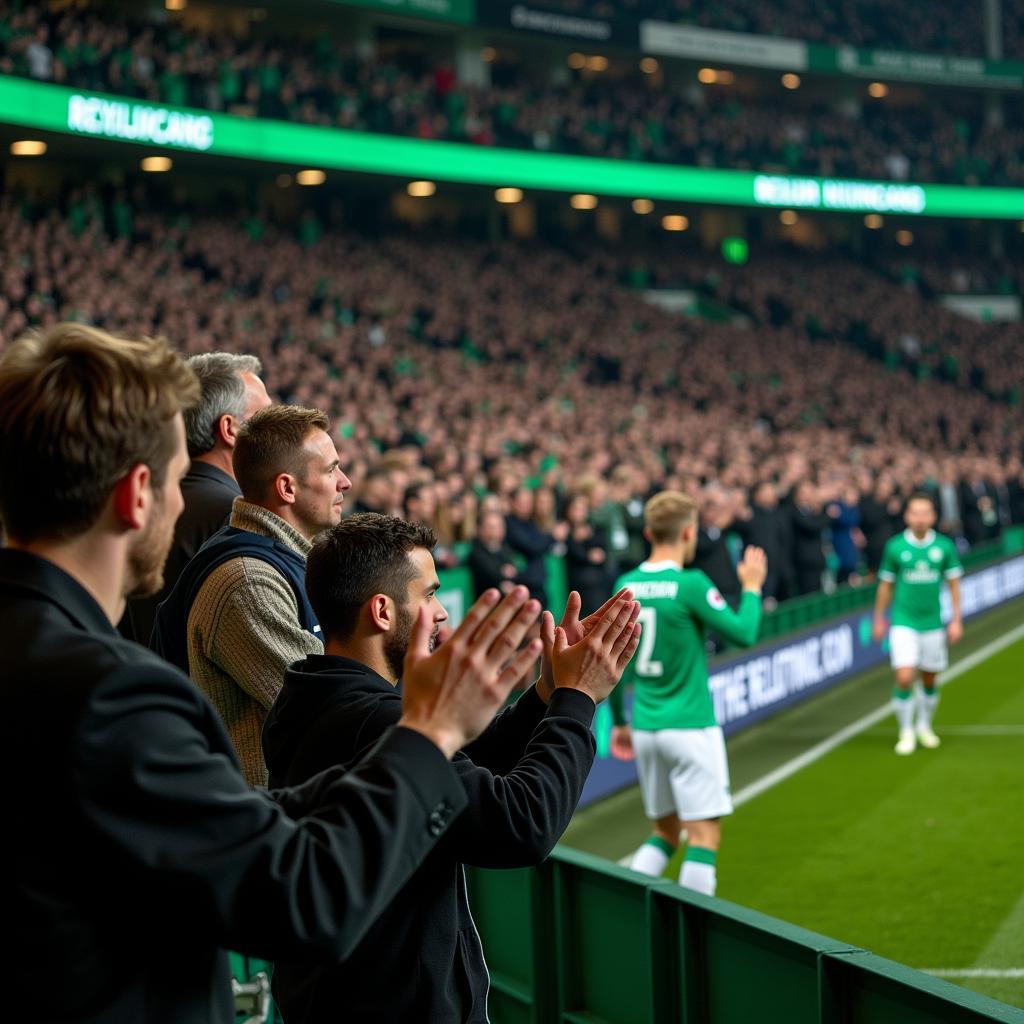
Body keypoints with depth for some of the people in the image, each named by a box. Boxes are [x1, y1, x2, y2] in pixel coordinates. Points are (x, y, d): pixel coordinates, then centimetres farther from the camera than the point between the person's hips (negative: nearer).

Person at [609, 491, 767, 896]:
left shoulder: (625, 585, 5)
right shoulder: (690, 585, -14)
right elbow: (743, 633, -11)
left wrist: (619, 721, 20)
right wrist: (752, 586, 5)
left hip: (645, 728, 7)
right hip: (690, 726, -7)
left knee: (664, 832, 18)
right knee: (704, 835, 0)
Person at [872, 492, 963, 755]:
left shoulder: (945, 546, -3)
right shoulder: (895, 546, -5)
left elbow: (953, 583, 5)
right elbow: (886, 585, 5)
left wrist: (956, 620, 1)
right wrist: (879, 619, 9)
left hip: (933, 623, 2)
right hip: (903, 623, -2)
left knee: (930, 680, 11)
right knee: (904, 677, -13)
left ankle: (924, 725, 34)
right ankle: (906, 732, 1)